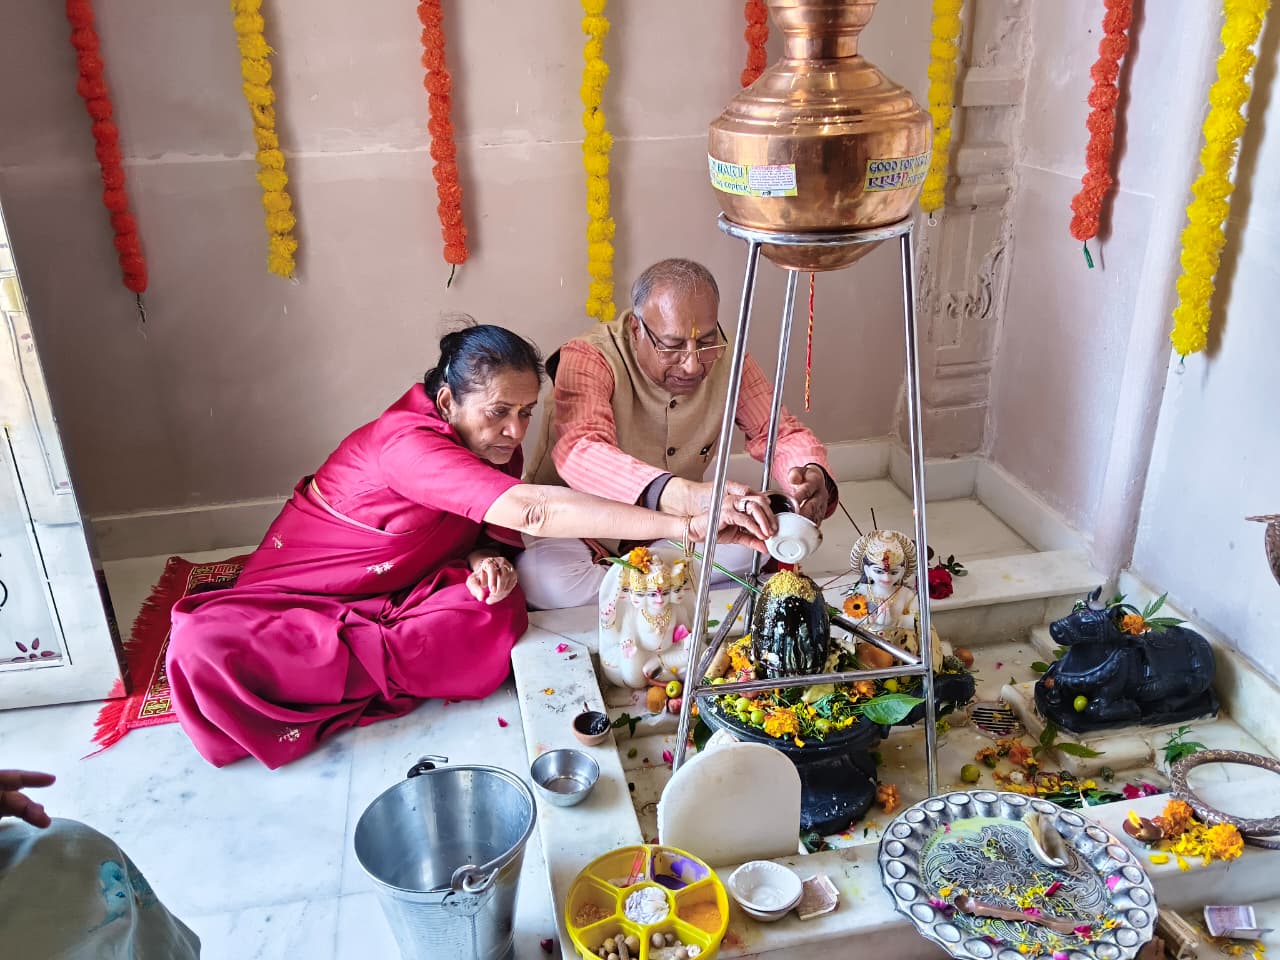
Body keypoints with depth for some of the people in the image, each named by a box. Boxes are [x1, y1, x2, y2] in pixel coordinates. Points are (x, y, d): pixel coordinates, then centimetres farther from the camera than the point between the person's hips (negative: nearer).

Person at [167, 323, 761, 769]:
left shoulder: (497, 446, -8)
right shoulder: (406, 442, -34)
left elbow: (485, 532, 7)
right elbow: (529, 509, -48)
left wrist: (483, 559, -21)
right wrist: (684, 526, -54)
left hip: (394, 595, 5)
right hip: (298, 591, -5)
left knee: (500, 615, -26)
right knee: (204, 646, -35)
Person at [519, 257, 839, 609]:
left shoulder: (725, 358, -10)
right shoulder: (587, 359, -25)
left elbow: (781, 432, -6)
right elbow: (578, 452, -43)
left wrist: (812, 474, -33)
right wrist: (687, 496, -61)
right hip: (579, 526, -4)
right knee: (541, 578, -37)